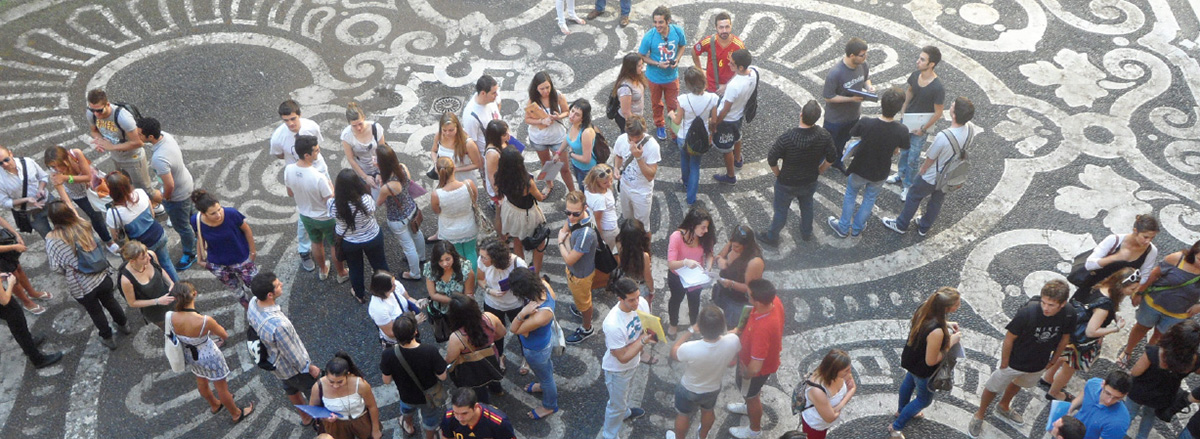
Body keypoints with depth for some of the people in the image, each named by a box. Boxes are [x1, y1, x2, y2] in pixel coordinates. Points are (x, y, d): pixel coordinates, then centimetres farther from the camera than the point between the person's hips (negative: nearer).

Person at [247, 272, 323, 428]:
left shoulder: (253, 303, -23)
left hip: (271, 361, 7)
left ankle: (305, 417, 60)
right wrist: (310, 368, -10)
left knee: (291, 390, 33)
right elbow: (293, 355, -29)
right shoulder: (278, 325, -46)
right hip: (292, 368, -7)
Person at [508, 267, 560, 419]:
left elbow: (514, 329, -33)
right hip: (546, 338, 7)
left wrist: (523, 312, -47)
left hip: (536, 351, -7)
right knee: (547, 365, 37)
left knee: (545, 377, 24)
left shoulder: (540, 316, -49)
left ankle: (549, 406, 53)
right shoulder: (544, 285, -28)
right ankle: (544, 386, 69)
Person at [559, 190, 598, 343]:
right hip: (573, 269, 7)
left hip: (581, 274, -7)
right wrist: (568, 245, -23)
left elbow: (569, 260, -35)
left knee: (583, 301, 22)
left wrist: (561, 243, -19)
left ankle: (586, 329, 49)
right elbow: (564, 230, -1)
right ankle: (582, 310, 66)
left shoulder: (586, 234, -46)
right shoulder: (574, 216, -22)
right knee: (577, 295, 36)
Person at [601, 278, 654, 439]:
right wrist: (642, 340, -31)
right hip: (617, 369, -6)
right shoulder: (613, 325, -42)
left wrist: (650, 331, -25)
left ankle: (625, 412, 65)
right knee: (617, 404, 17)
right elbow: (623, 358, -31)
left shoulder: (641, 303, -23)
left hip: (633, 362, 7)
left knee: (625, 391, 36)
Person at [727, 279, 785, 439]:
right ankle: (749, 406, 67)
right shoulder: (774, 301, -24)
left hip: (754, 368, -7)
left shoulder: (762, 329, -48)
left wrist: (745, 374, -16)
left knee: (751, 394, 23)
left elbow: (755, 367, -39)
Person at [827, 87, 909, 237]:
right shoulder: (901, 131, -28)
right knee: (870, 199, 28)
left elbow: (853, 135, -9)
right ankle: (857, 227, 47)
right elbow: (897, 150, -8)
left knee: (850, 195, 27)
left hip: (860, 169, -1)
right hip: (879, 174, 1)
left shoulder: (865, 123, -31)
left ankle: (843, 227, 42)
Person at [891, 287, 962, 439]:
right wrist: (951, 342, -22)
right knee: (925, 399, 21)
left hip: (910, 359, 7)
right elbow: (931, 361, -29)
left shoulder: (924, 308, -22)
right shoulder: (936, 332, -44)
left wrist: (945, 324, -7)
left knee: (909, 382, 35)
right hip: (922, 370, -7)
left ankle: (901, 410, 64)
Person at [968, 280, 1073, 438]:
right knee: (993, 387, 17)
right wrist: (1004, 363, -13)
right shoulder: (1027, 313, -38)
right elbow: (1009, 338, -24)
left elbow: (1064, 337, -3)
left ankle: (1004, 407, 61)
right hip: (1015, 361, -4)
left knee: (1018, 384, 32)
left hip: (1039, 364, 5)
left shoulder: (1068, 316, -26)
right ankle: (979, 415, 44)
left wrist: (1053, 360, 9)